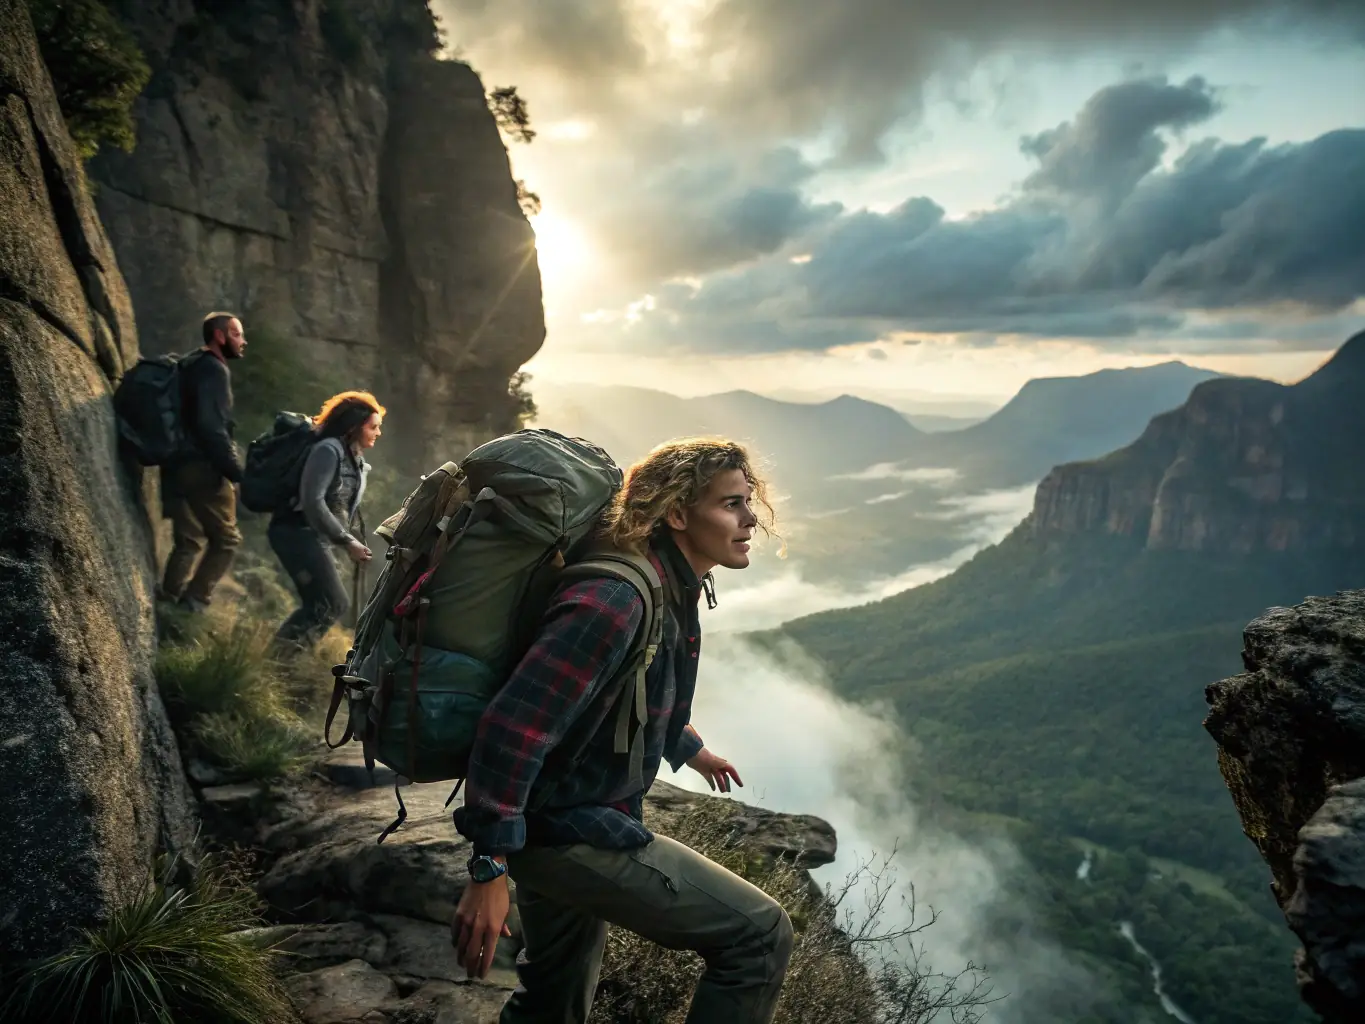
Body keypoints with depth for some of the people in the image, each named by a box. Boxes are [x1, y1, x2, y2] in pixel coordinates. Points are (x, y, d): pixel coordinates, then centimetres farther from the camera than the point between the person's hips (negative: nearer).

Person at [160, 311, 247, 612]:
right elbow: (212, 428, -22)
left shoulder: (191, 366, 19)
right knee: (226, 539, 0)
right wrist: (238, 472, -21)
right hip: (203, 468, -9)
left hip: (177, 466, 9)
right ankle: (192, 603, -5)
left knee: (188, 542, 15)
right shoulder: (214, 369, -11)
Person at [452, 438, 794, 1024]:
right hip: (566, 832, -10)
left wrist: (689, 749, 38)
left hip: (581, 821, 10)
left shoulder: (674, 591, 5)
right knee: (760, 938, -9)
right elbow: (512, 728, -29)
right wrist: (489, 872, -26)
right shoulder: (615, 600, -27)